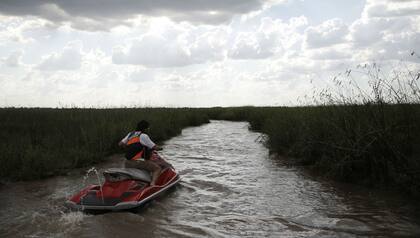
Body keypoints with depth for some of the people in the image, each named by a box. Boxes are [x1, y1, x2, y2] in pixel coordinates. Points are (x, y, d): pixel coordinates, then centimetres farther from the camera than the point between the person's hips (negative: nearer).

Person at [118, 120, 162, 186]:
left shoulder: (130, 134, 12)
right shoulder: (143, 136, -8)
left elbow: (120, 144, 17)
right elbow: (155, 147, -7)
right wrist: (158, 148, 16)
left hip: (128, 163, 8)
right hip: (138, 162, -8)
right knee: (158, 168, -3)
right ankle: (152, 184, -22)